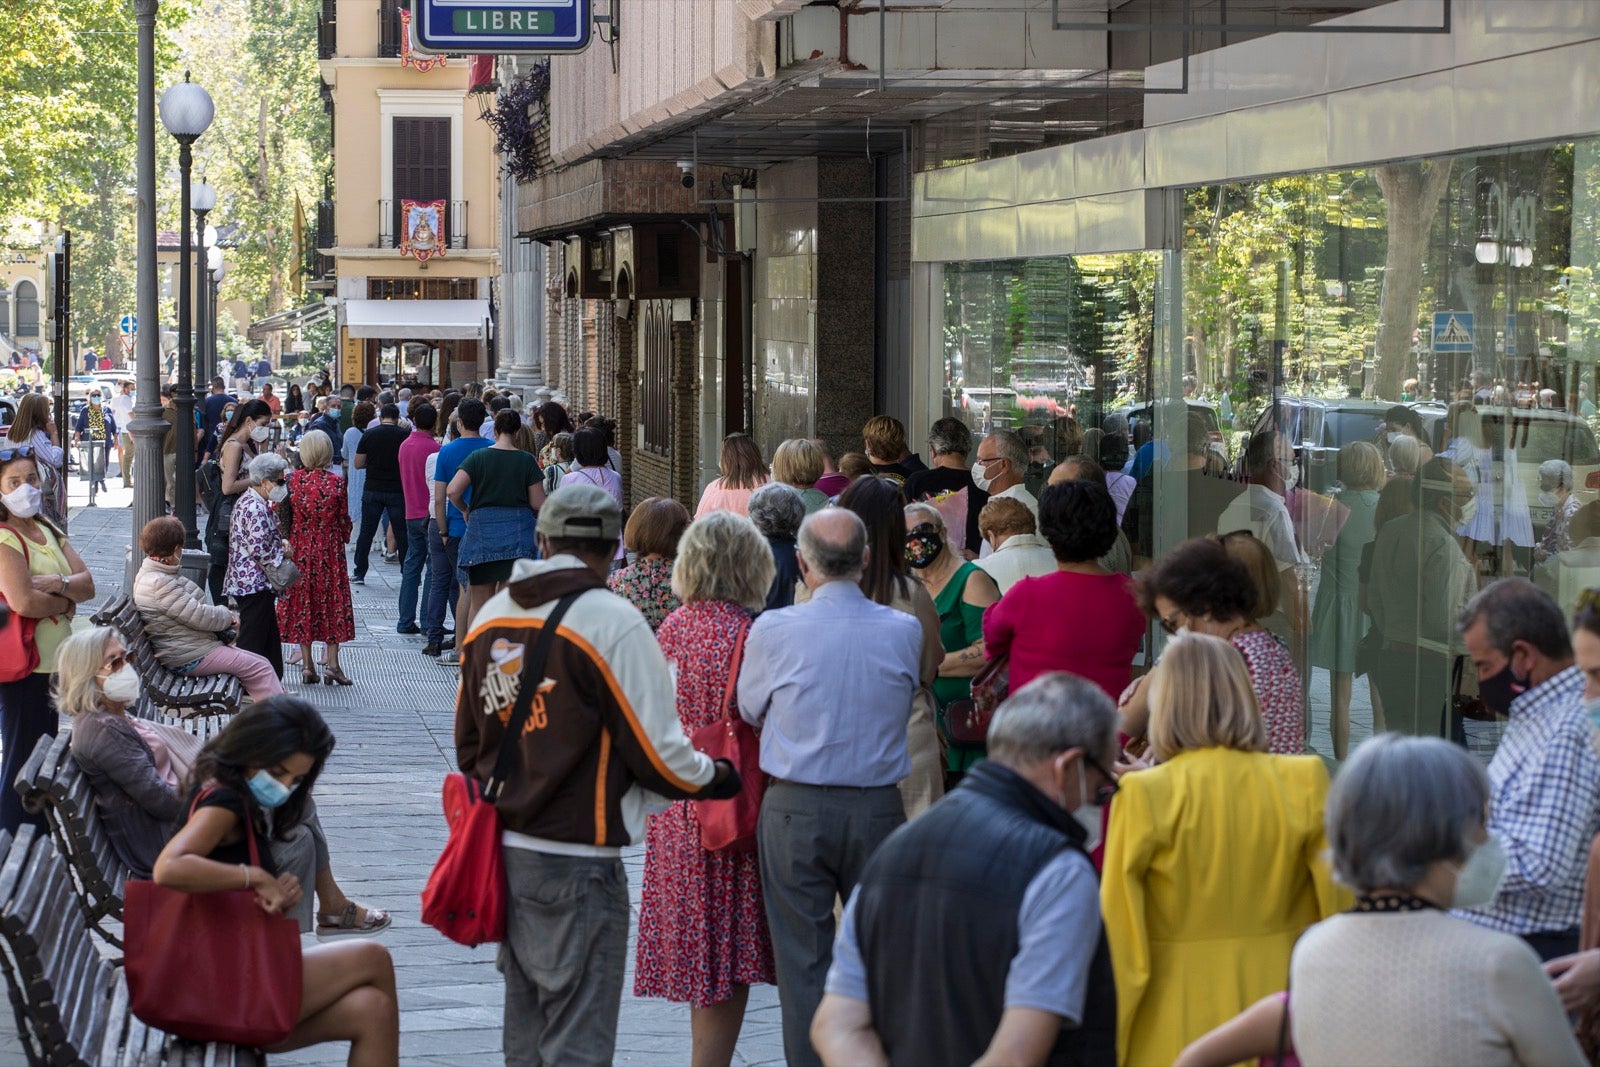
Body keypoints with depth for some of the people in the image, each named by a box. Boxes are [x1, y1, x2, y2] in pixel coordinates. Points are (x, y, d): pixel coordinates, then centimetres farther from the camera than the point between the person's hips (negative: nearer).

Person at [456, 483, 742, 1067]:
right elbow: (657, 755, -12)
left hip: (504, 849, 7)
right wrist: (717, 777, 6)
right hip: (576, 863, -7)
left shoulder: (488, 618, 7)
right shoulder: (612, 621, -14)